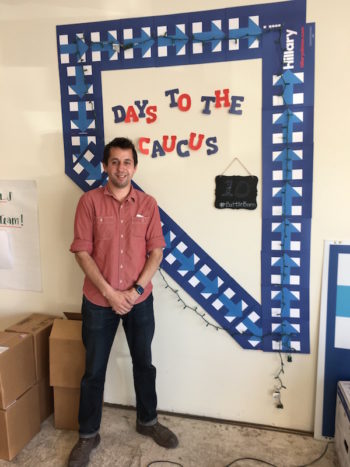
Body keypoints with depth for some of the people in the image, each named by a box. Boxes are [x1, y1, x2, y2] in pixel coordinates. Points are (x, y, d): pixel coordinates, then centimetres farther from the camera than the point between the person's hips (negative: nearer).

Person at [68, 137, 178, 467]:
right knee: (94, 370, 12)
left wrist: (136, 290, -12)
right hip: (98, 301, -1)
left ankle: (147, 421, 41)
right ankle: (88, 435, 33)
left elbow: (156, 251, -2)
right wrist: (109, 293, -15)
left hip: (139, 300, 2)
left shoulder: (148, 204, -1)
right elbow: (82, 252, -9)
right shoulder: (89, 201, -7)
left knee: (143, 363, 18)